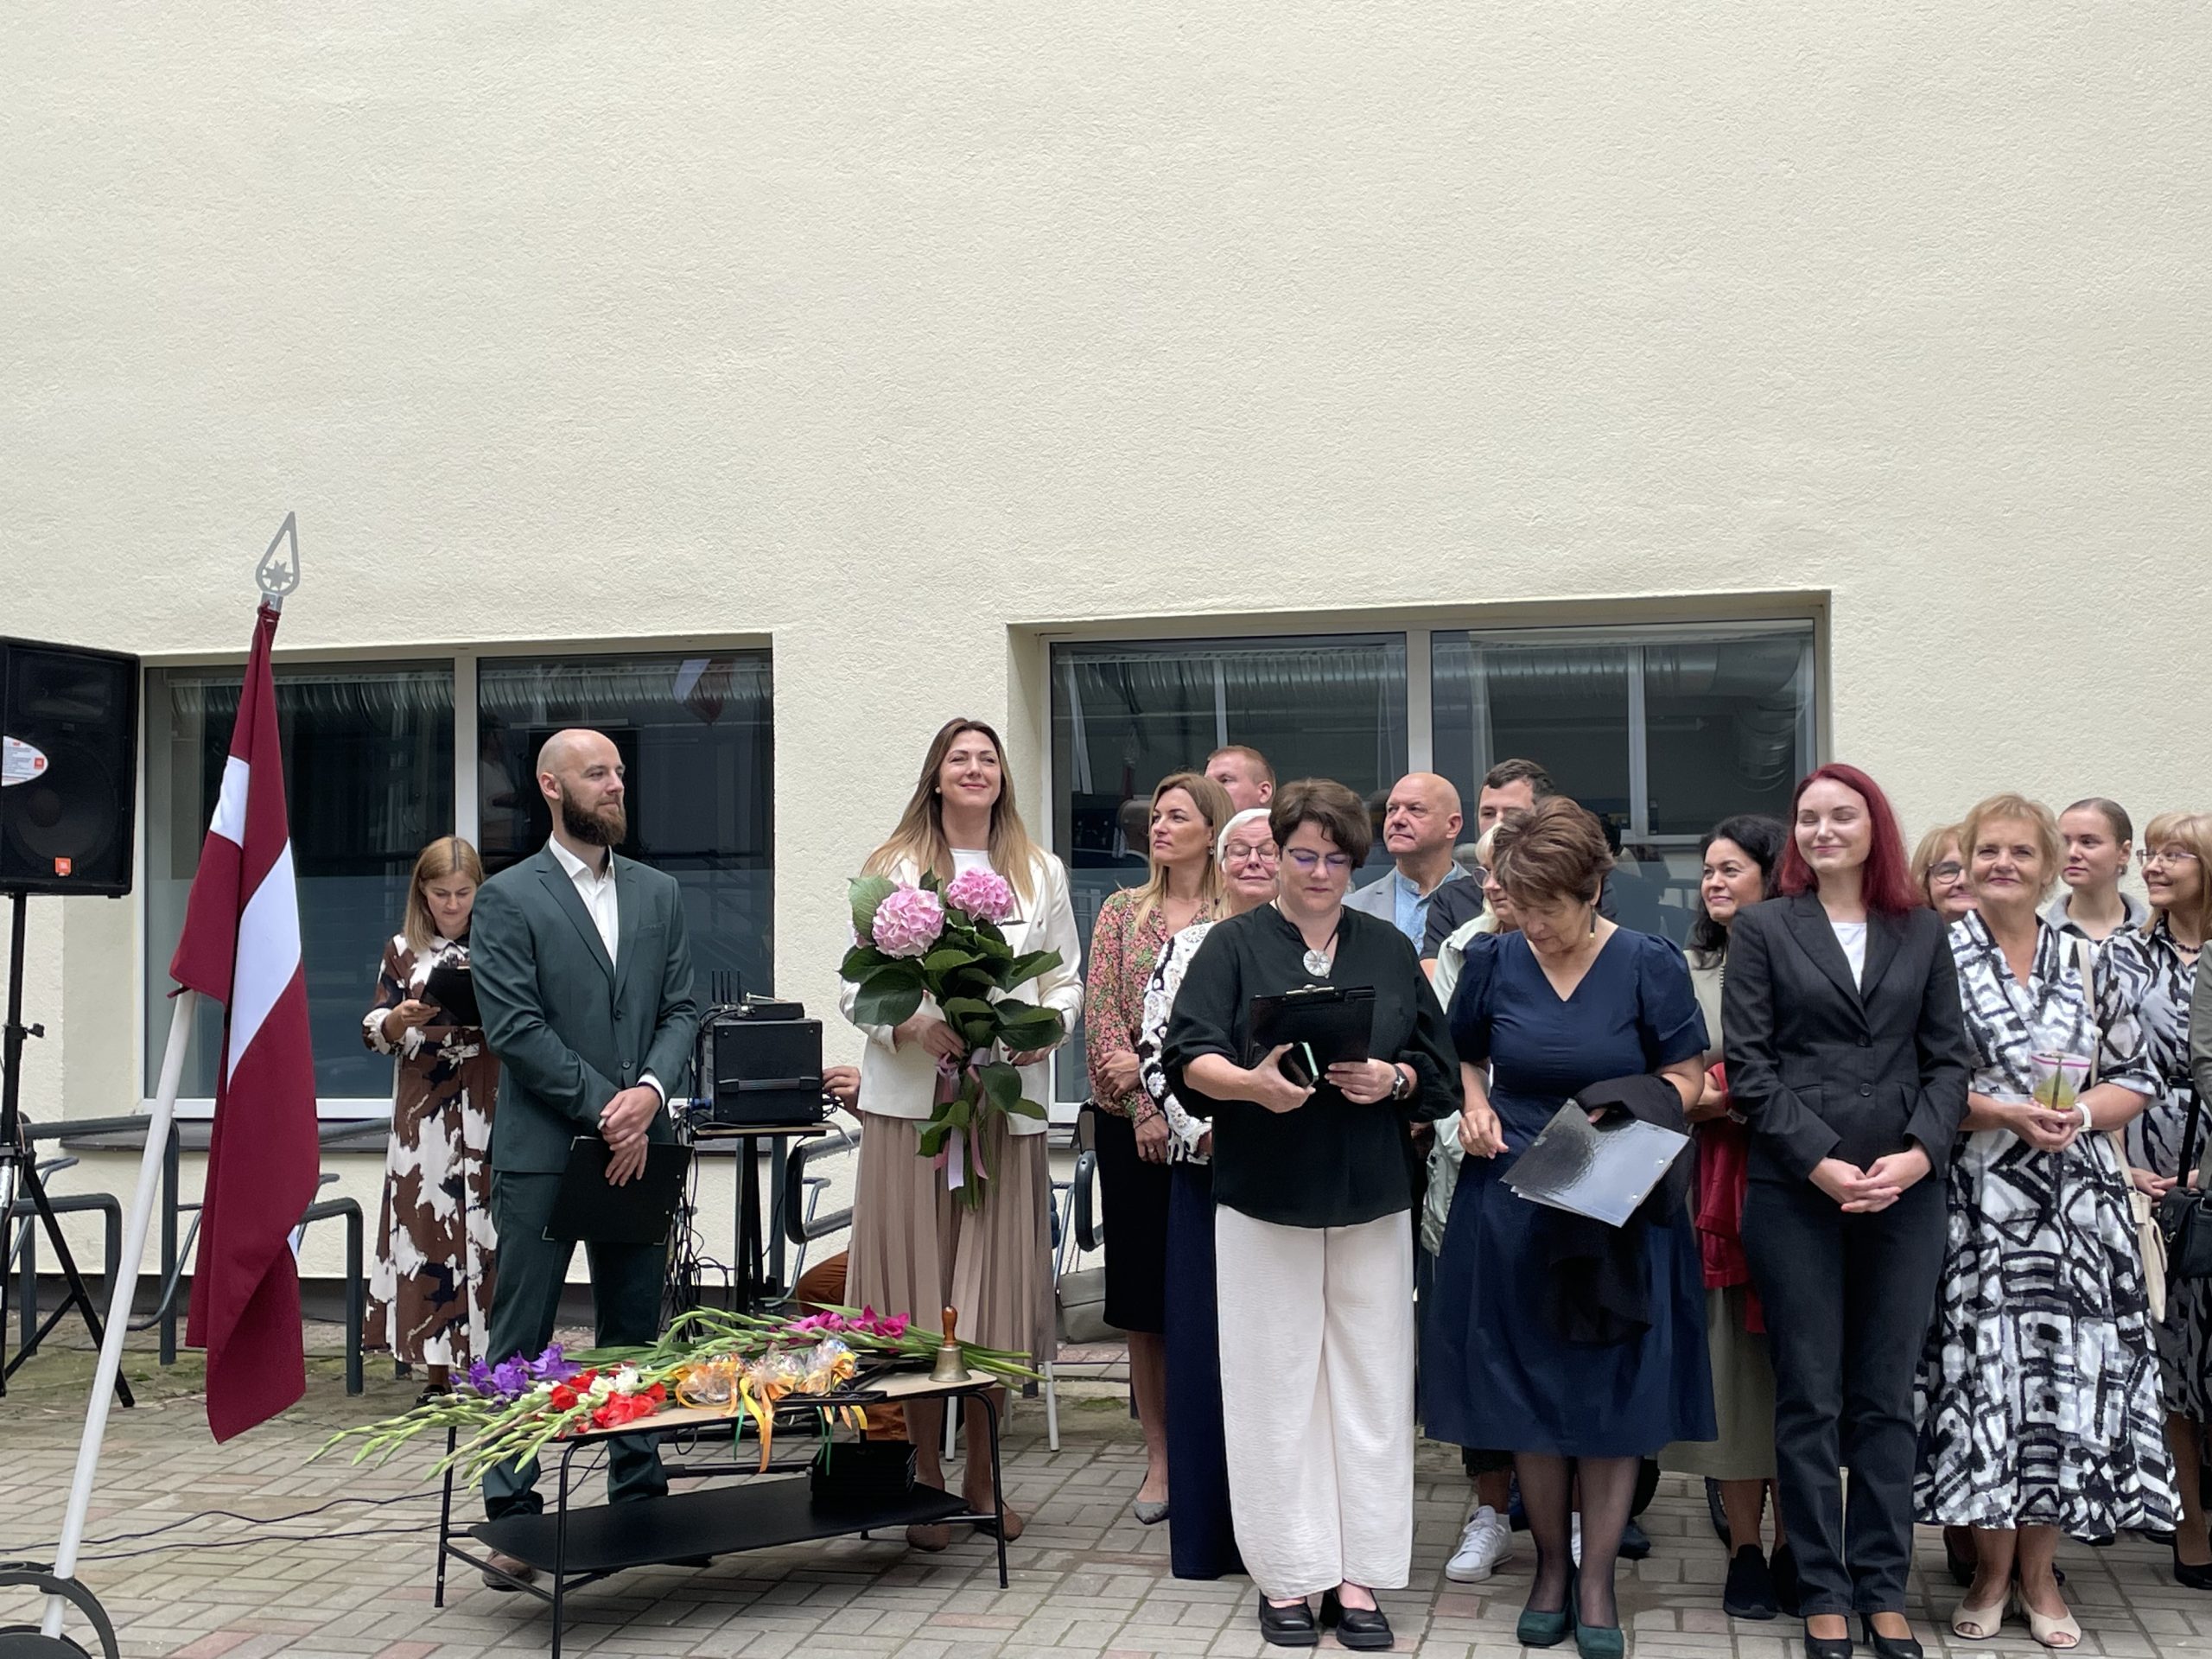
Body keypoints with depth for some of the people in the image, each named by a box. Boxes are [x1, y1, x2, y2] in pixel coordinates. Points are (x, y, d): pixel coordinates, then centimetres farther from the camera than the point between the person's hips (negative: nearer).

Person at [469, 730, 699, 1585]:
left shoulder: (659, 894, 13)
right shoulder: (508, 899, -2)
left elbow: (680, 1010, 8)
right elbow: (515, 1027, -10)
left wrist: (649, 1091, -10)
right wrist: (605, 1110, -14)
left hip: (636, 1146, 5)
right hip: (542, 1152, -4)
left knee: (635, 1335, 11)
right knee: (521, 1340, 1)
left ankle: (639, 1497, 21)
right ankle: (511, 1516, 8)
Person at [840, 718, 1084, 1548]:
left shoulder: (1041, 873, 13)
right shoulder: (891, 869, 6)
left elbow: (1067, 977, 13)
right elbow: (855, 984, 3)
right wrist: (911, 1025, -15)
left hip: (1008, 1098, 2)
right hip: (912, 1097, -2)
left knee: (996, 1287, 4)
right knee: (918, 1291, -1)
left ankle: (982, 1474, 18)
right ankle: (926, 1479, 11)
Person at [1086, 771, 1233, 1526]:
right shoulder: (1123, 910, 9)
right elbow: (1101, 1013, 2)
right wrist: (1145, 1108, -8)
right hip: (1130, 1122, 3)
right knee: (1143, 1292, 5)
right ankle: (1160, 1458, 13)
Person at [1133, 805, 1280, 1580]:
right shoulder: (1186, 948, 8)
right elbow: (1155, 1051, 4)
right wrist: (1202, 1128, -9)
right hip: (1205, 1165, 1)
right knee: (1204, 1335, 2)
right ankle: (1210, 1530, 11)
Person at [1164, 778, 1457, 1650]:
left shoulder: (1389, 949, 11)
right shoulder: (1234, 945, 3)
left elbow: (1438, 1064, 9)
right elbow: (1189, 1055, -9)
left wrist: (1391, 1079, -12)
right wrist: (1251, 1083, -28)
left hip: (1372, 1200, 2)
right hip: (1264, 1199, -2)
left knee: (1369, 1382, 3)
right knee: (1277, 1384, 1)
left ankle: (1358, 1572, 10)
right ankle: (1286, 1574, 9)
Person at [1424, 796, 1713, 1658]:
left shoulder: (1650, 965, -7)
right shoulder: (1492, 959, -1)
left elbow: (1684, 1079, -1)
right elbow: (1465, 1056, 14)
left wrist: (1621, 1118, -19)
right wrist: (1474, 1106, -6)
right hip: (1511, 1206, 2)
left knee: (1614, 1394, 2)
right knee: (1526, 1391, 8)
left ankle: (1597, 1579, 15)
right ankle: (1551, 1565, 23)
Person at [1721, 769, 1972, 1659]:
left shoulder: (1922, 933, 10)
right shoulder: (1763, 929, 4)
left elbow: (1947, 1057, 8)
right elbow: (1749, 1064, -2)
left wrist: (1920, 1152, -9)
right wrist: (1820, 1162, -12)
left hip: (1906, 1190, 2)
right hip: (1794, 1192, -2)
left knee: (1886, 1399, 7)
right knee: (1809, 1400, 3)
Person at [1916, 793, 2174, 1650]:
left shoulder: (2093, 963, 9)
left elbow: (2134, 1079, 10)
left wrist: (2077, 1116, -9)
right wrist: (2005, 1114, -16)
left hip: (2077, 1202, 3)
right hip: (1976, 1202, -3)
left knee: (2069, 1373, 2)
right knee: (1981, 1372, -3)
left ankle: (2039, 1572, 16)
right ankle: (1992, 1567, 14)